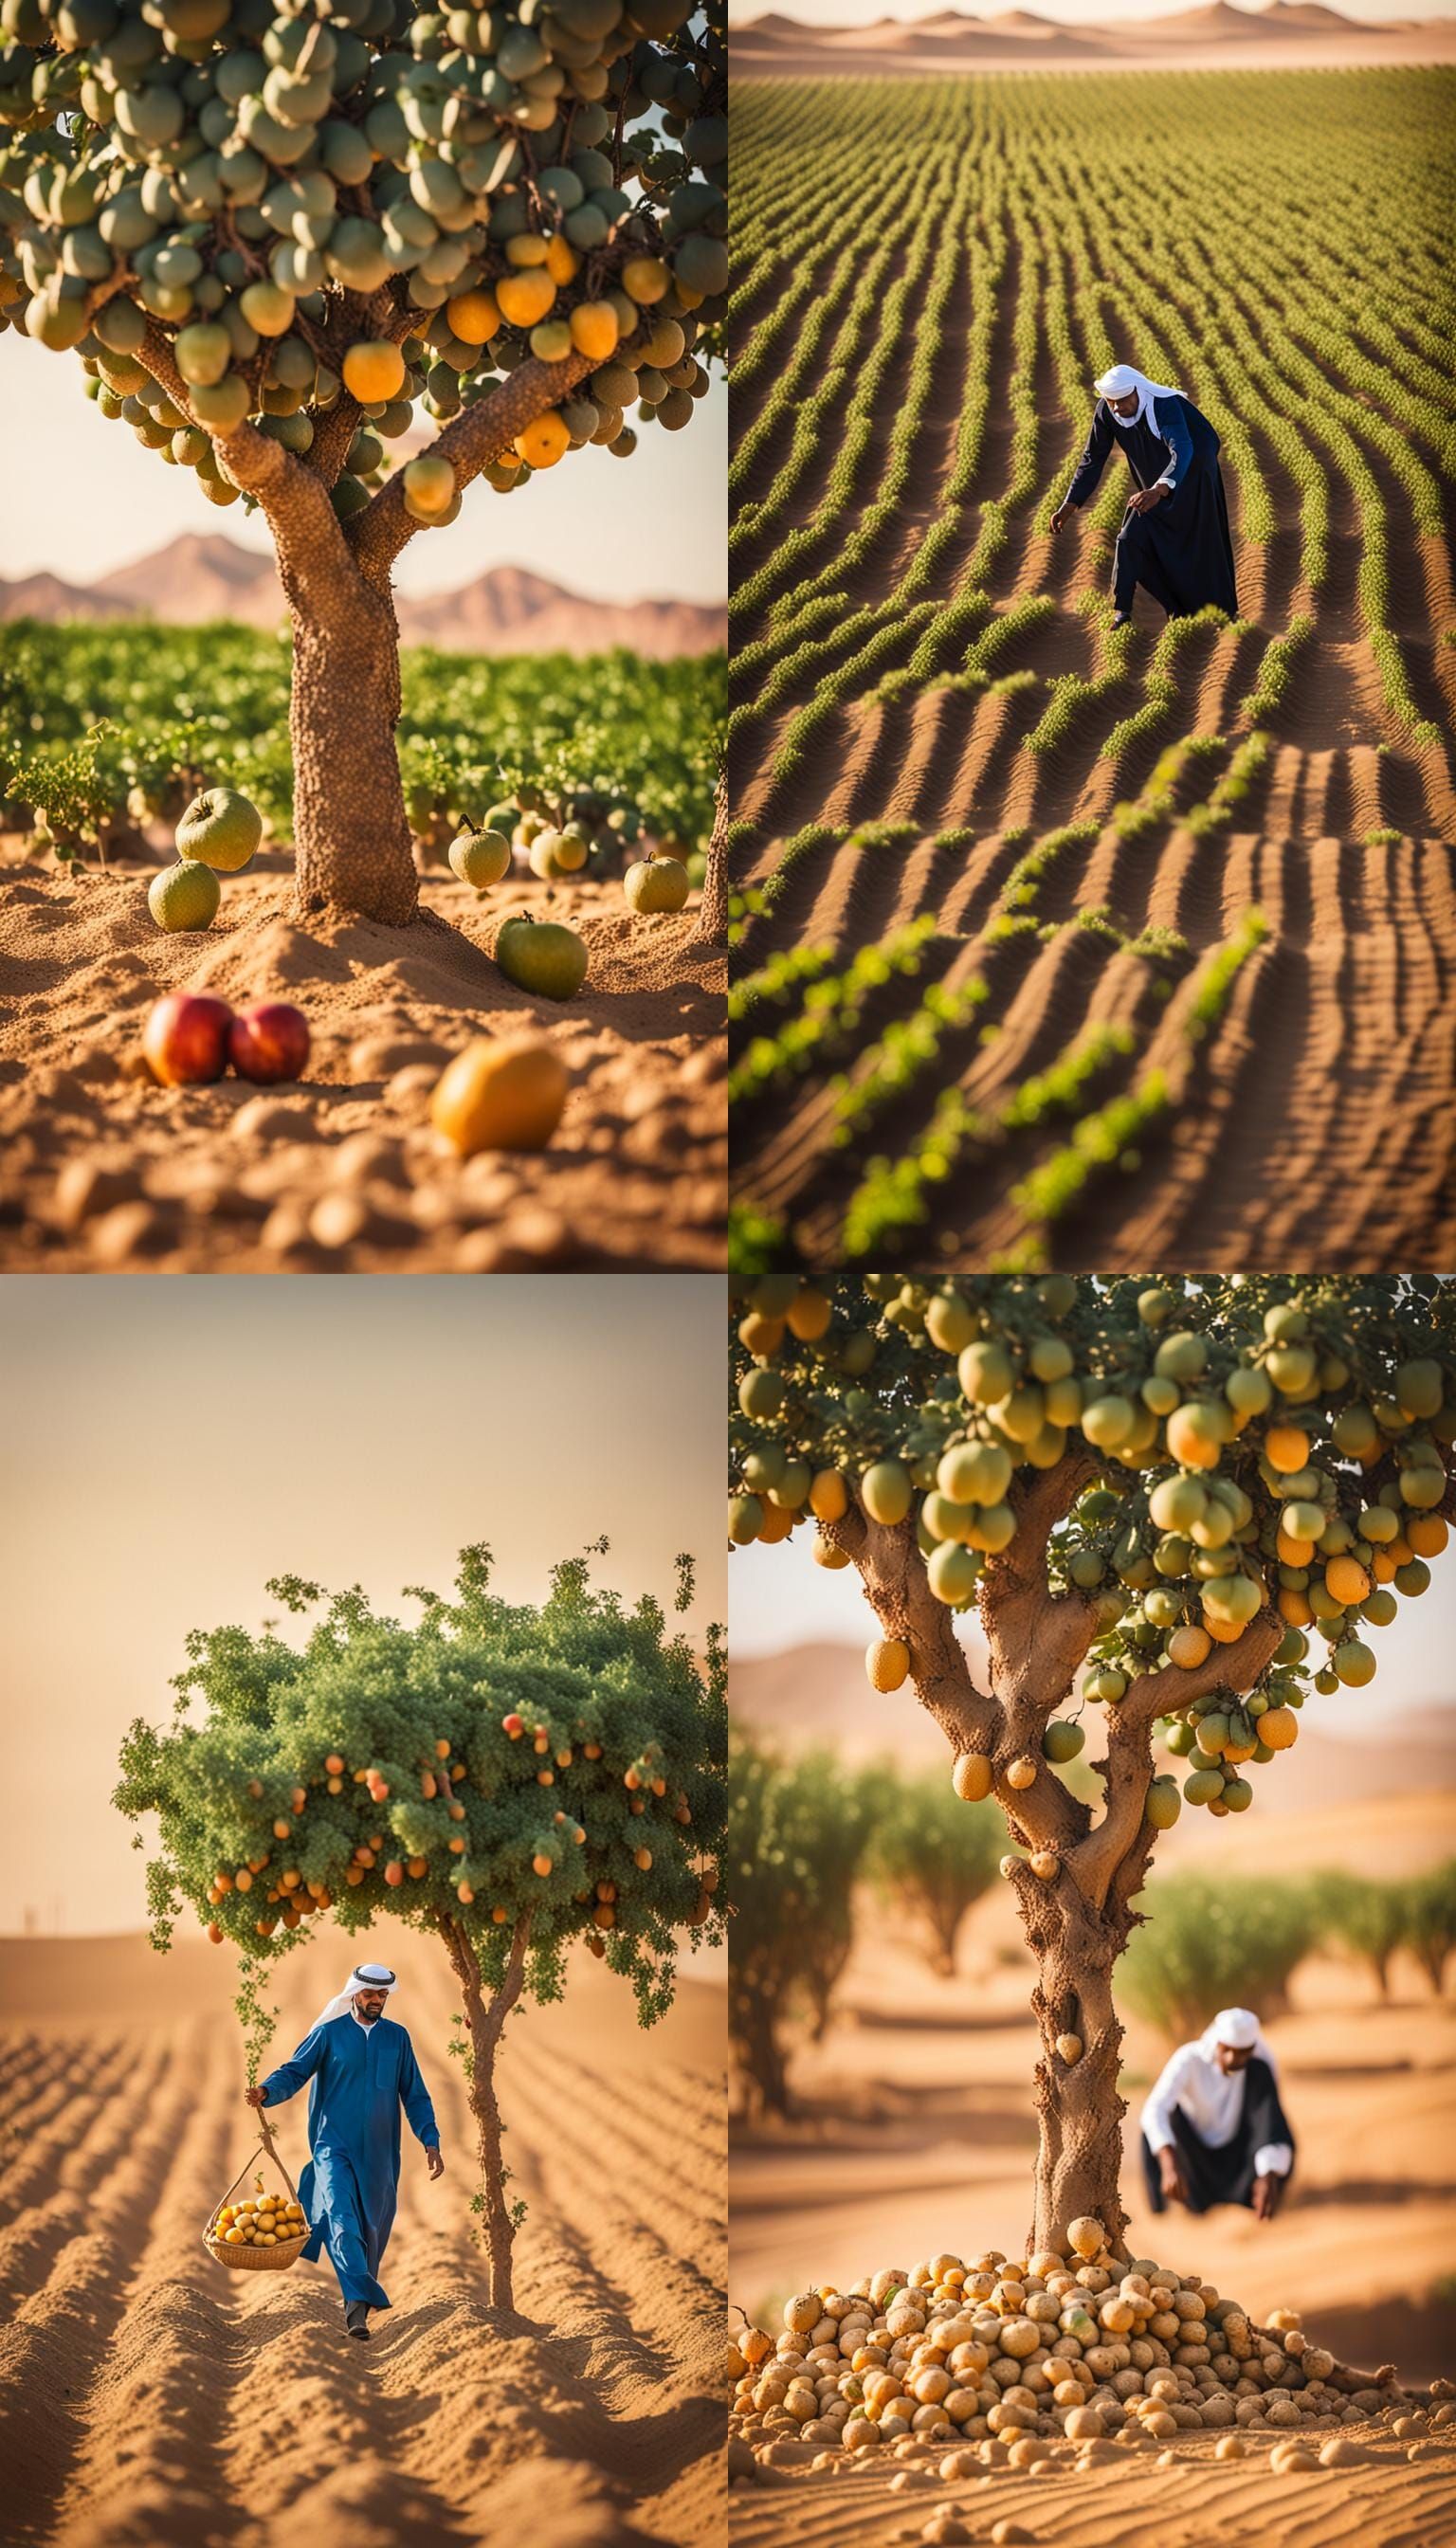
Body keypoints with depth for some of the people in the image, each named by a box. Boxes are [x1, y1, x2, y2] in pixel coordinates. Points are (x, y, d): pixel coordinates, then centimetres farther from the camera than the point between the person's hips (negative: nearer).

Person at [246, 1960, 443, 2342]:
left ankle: (357, 2310, 16)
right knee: (342, 2221, -20)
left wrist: (430, 2140, 3)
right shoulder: (328, 2034, 2)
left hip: (379, 2153, 3)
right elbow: (295, 2071, -4)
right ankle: (358, 2303, -29)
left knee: (372, 2231, 5)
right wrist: (266, 2091, -25)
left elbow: (414, 2094, 12)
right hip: (334, 2147, -3)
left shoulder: (396, 2037, 10)